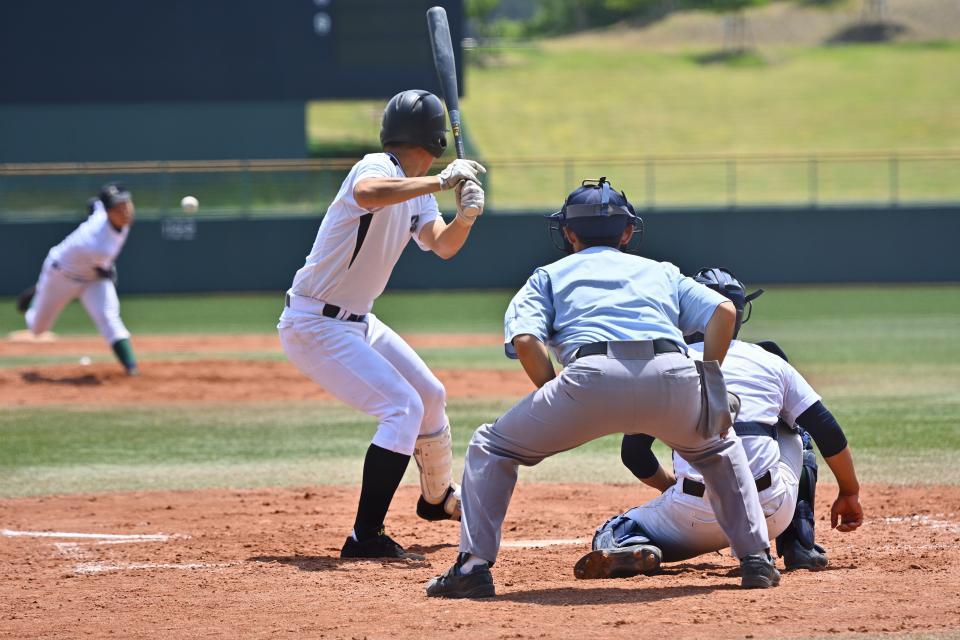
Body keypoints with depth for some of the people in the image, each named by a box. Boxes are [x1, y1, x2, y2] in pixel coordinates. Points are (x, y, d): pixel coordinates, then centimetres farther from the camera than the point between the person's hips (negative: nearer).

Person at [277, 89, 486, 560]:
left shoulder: (417, 192, 10)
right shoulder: (378, 168, -20)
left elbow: (443, 246, -2)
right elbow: (367, 194, -45)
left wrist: (467, 215, -22)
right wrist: (442, 181, -42)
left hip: (357, 322, 10)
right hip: (315, 325, -10)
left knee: (431, 397, 21)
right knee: (403, 406, -19)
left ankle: (438, 497, 44)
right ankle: (365, 537, -19)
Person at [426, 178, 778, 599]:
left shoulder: (550, 275, 29)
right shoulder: (661, 271, 35)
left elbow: (525, 339, 10)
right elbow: (723, 310, 17)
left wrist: (559, 406, 16)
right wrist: (709, 385, 21)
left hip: (593, 375, -2)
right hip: (674, 375, 2)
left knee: (491, 448, 19)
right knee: (718, 448, 35)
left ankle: (473, 565, 6)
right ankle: (757, 559, 23)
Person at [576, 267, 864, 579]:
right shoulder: (771, 363, 13)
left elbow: (633, 453, 12)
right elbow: (829, 434, 10)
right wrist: (850, 492, 24)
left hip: (696, 518, -2)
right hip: (772, 514, 2)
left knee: (613, 532, 20)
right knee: (795, 435, 32)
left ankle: (630, 547, -17)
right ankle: (800, 546, 21)